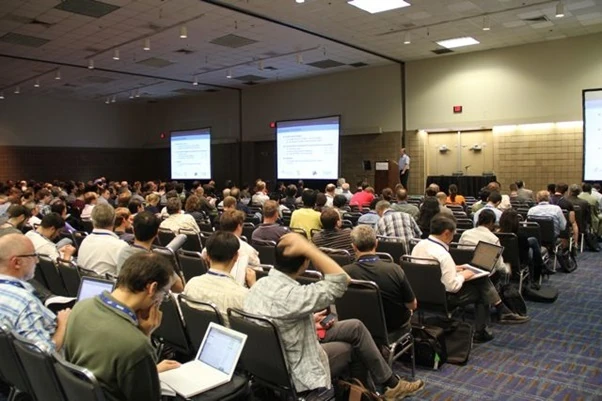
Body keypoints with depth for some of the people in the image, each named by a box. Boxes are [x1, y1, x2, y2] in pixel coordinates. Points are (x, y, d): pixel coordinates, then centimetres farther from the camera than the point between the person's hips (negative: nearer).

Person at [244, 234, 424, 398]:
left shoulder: (260, 284, -7)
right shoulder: (288, 295, -35)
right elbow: (341, 281, -34)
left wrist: (309, 320, 9)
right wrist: (307, 248, -38)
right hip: (295, 373, -8)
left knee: (355, 327, 13)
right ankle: (392, 384, 34)